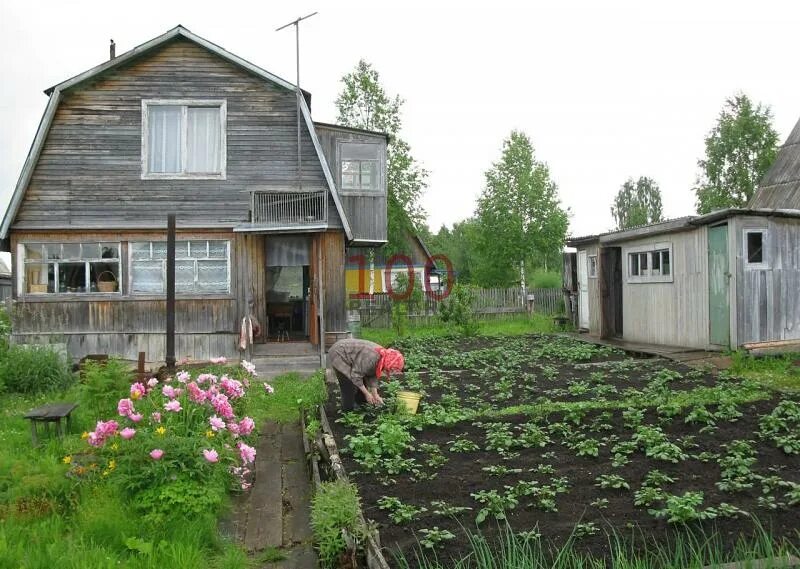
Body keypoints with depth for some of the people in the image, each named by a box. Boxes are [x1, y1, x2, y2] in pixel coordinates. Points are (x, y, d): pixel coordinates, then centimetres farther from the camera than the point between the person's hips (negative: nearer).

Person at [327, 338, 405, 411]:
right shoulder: (371, 357, -35)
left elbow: (373, 377, 1)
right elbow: (356, 376, -29)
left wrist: (375, 395, -6)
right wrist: (367, 394, -19)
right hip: (338, 356, -9)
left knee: (363, 383, 9)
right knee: (349, 387, -13)